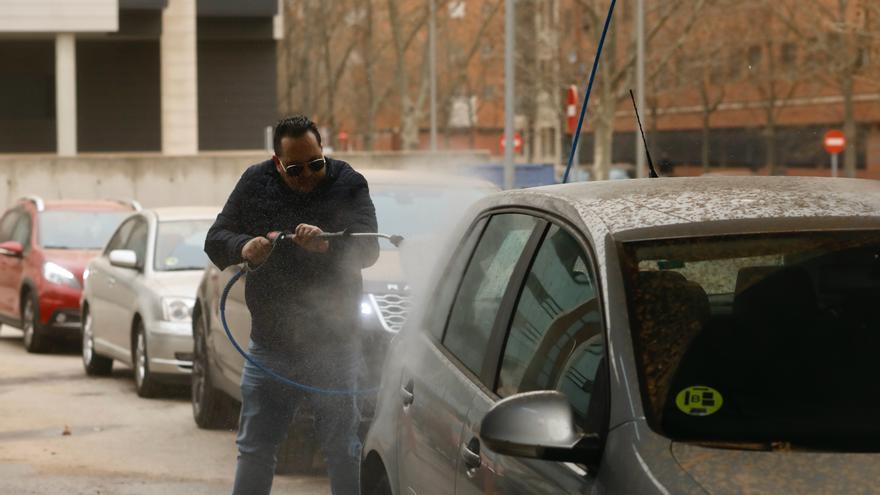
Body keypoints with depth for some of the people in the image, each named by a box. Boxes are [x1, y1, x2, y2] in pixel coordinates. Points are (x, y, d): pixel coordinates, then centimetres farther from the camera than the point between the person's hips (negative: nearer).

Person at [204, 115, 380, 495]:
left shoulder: (348, 185, -5)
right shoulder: (255, 184, 3)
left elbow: (367, 248, -19)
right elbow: (215, 239, 4)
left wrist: (327, 245, -39)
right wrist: (242, 248, -18)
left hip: (333, 347, -2)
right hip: (269, 345, 2)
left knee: (343, 452, 3)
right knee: (254, 451, 8)